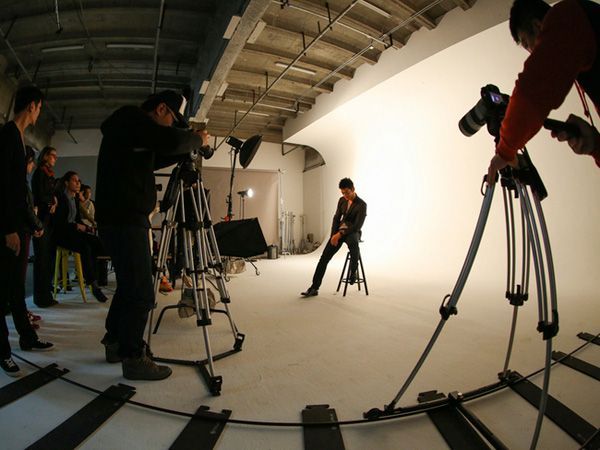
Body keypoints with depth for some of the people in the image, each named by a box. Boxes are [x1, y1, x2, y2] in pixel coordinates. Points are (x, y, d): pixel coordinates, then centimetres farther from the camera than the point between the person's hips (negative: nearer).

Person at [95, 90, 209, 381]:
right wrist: (197, 140, -4)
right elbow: (171, 141, -23)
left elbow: (156, 159, 30)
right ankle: (133, 358, 6)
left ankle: (115, 344, 32)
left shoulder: (133, 128, 21)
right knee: (140, 292, -6)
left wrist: (187, 149, 18)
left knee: (129, 286, 19)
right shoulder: (130, 118, -8)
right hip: (124, 221, -11)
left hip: (123, 219, 11)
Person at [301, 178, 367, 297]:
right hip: (339, 231, 5)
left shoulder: (362, 205, -12)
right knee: (324, 257, -9)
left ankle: (353, 270, -19)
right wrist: (333, 235, -5)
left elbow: (357, 226, -18)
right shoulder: (342, 200, 7)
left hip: (353, 232, -5)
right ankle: (314, 288, -6)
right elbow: (336, 218, 10)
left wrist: (340, 234, -24)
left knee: (353, 242, -44)